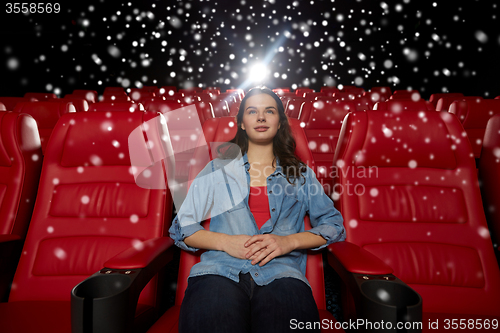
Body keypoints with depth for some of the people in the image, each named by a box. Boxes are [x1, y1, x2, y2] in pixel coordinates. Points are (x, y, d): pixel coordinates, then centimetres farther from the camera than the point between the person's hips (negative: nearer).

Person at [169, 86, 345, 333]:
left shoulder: (301, 174, 20)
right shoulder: (217, 169, 18)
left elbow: (334, 225, 15)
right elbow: (181, 228, 13)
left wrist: (289, 241, -4)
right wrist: (225, 241, -6)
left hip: (281, 273, 2)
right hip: (220, 270, -1)